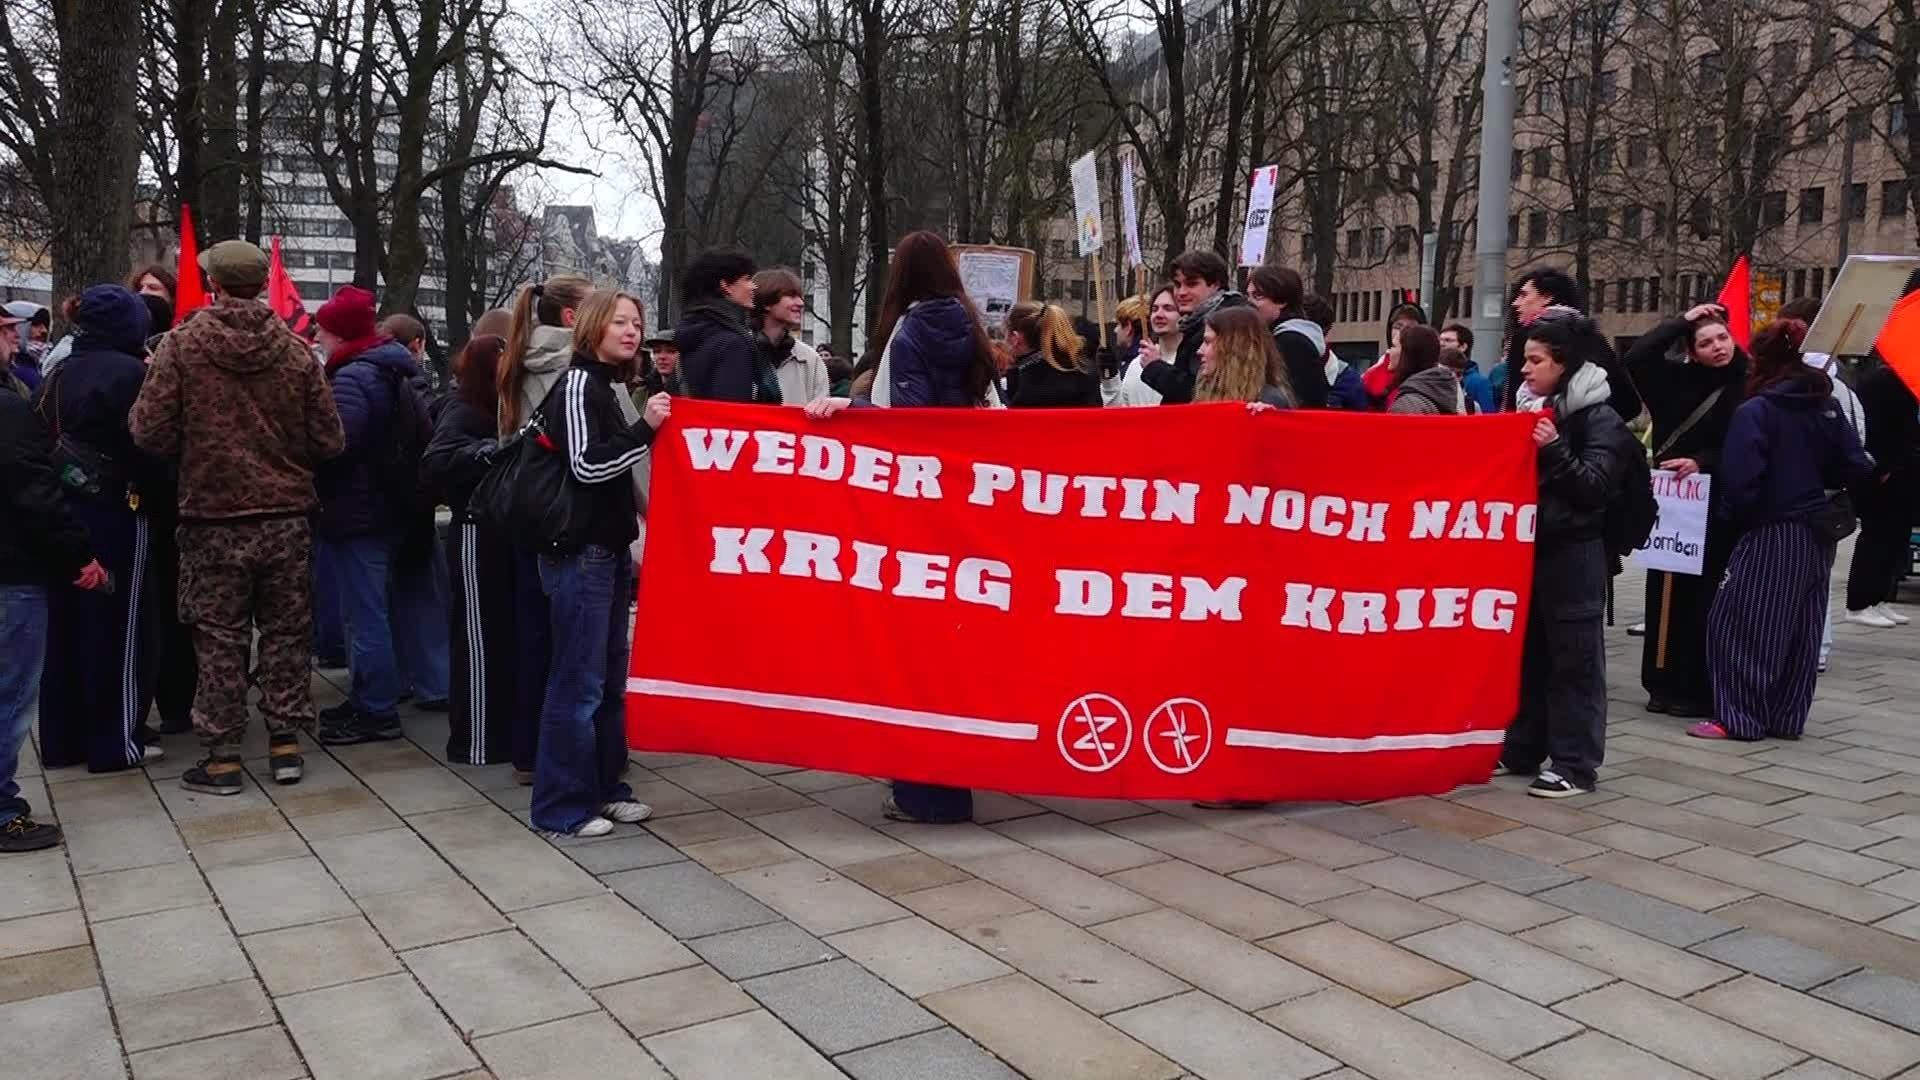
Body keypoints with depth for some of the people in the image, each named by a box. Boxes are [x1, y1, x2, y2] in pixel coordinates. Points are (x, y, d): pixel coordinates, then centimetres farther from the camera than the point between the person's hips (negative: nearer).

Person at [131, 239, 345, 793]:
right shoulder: (296, 350, -3)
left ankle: (223, 755, 12)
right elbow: (329, 440, -2)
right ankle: (285, 741, 18)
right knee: (285, 631, 12)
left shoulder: (181, 344, -7)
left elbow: (150, 431, -10)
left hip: (213, 518, -1)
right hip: (286, 517, 2)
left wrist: (191, 455, 10)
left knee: (220, 638, 7)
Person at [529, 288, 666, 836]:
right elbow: (586, 465, -19)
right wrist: (644, 429, -24)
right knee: (578, 682, -5)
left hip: (610, 550, 9)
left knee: (611, 677, 12)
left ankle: (604, 788, 21)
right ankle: (562, 805, 3)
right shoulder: (577, 384, -10)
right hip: (579, 553, -9)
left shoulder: (610, 386, 17)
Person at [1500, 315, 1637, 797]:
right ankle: (1522, 749, 22)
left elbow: (1596, 486, -15)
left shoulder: (1600, 419, -8)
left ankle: (1575, 763, 5)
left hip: (1574, 554, -7)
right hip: (1529, 546, 7)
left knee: (1575, 657, -1)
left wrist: (1555, 449, -23)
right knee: (1526, 651, 12)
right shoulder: (1529, 408, 13)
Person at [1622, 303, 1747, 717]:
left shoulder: (1748, 388, -3)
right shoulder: (1676, 378, 4)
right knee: (1665, 592, 6)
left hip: (1717, 508, -3)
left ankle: (1699, 688, 9)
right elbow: (1633, 360, -9)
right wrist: (1681, 322, -6)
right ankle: (1663, 683, 15)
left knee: (1704, 596, 0)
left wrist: (1702, 464, -19)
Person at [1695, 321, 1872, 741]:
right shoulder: (1828, 408, 6)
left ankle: (1739, 718, 1)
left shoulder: (1756, 411, -14)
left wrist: (1733, 515, -2)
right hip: (1817, 535, 7)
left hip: (1771, 534, -7)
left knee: (1740, 625, 0)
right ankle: (1786, 717, 19)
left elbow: (1739, 479, -20)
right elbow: (1856, 469, 4)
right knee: (1800, 630, 12)